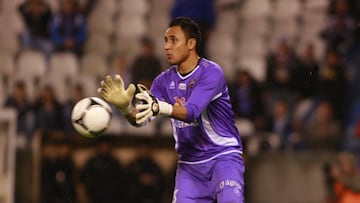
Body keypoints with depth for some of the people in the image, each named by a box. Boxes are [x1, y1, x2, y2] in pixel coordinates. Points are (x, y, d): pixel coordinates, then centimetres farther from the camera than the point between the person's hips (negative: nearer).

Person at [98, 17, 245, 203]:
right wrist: (125, 107, -30)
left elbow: (191, 112, -29)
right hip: (189, 164, 5)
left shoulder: (211, 72, -13)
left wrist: (160, 107, -47)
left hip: (224, 157, -5)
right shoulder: (165, 81, 4)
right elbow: (141, 118, -7)